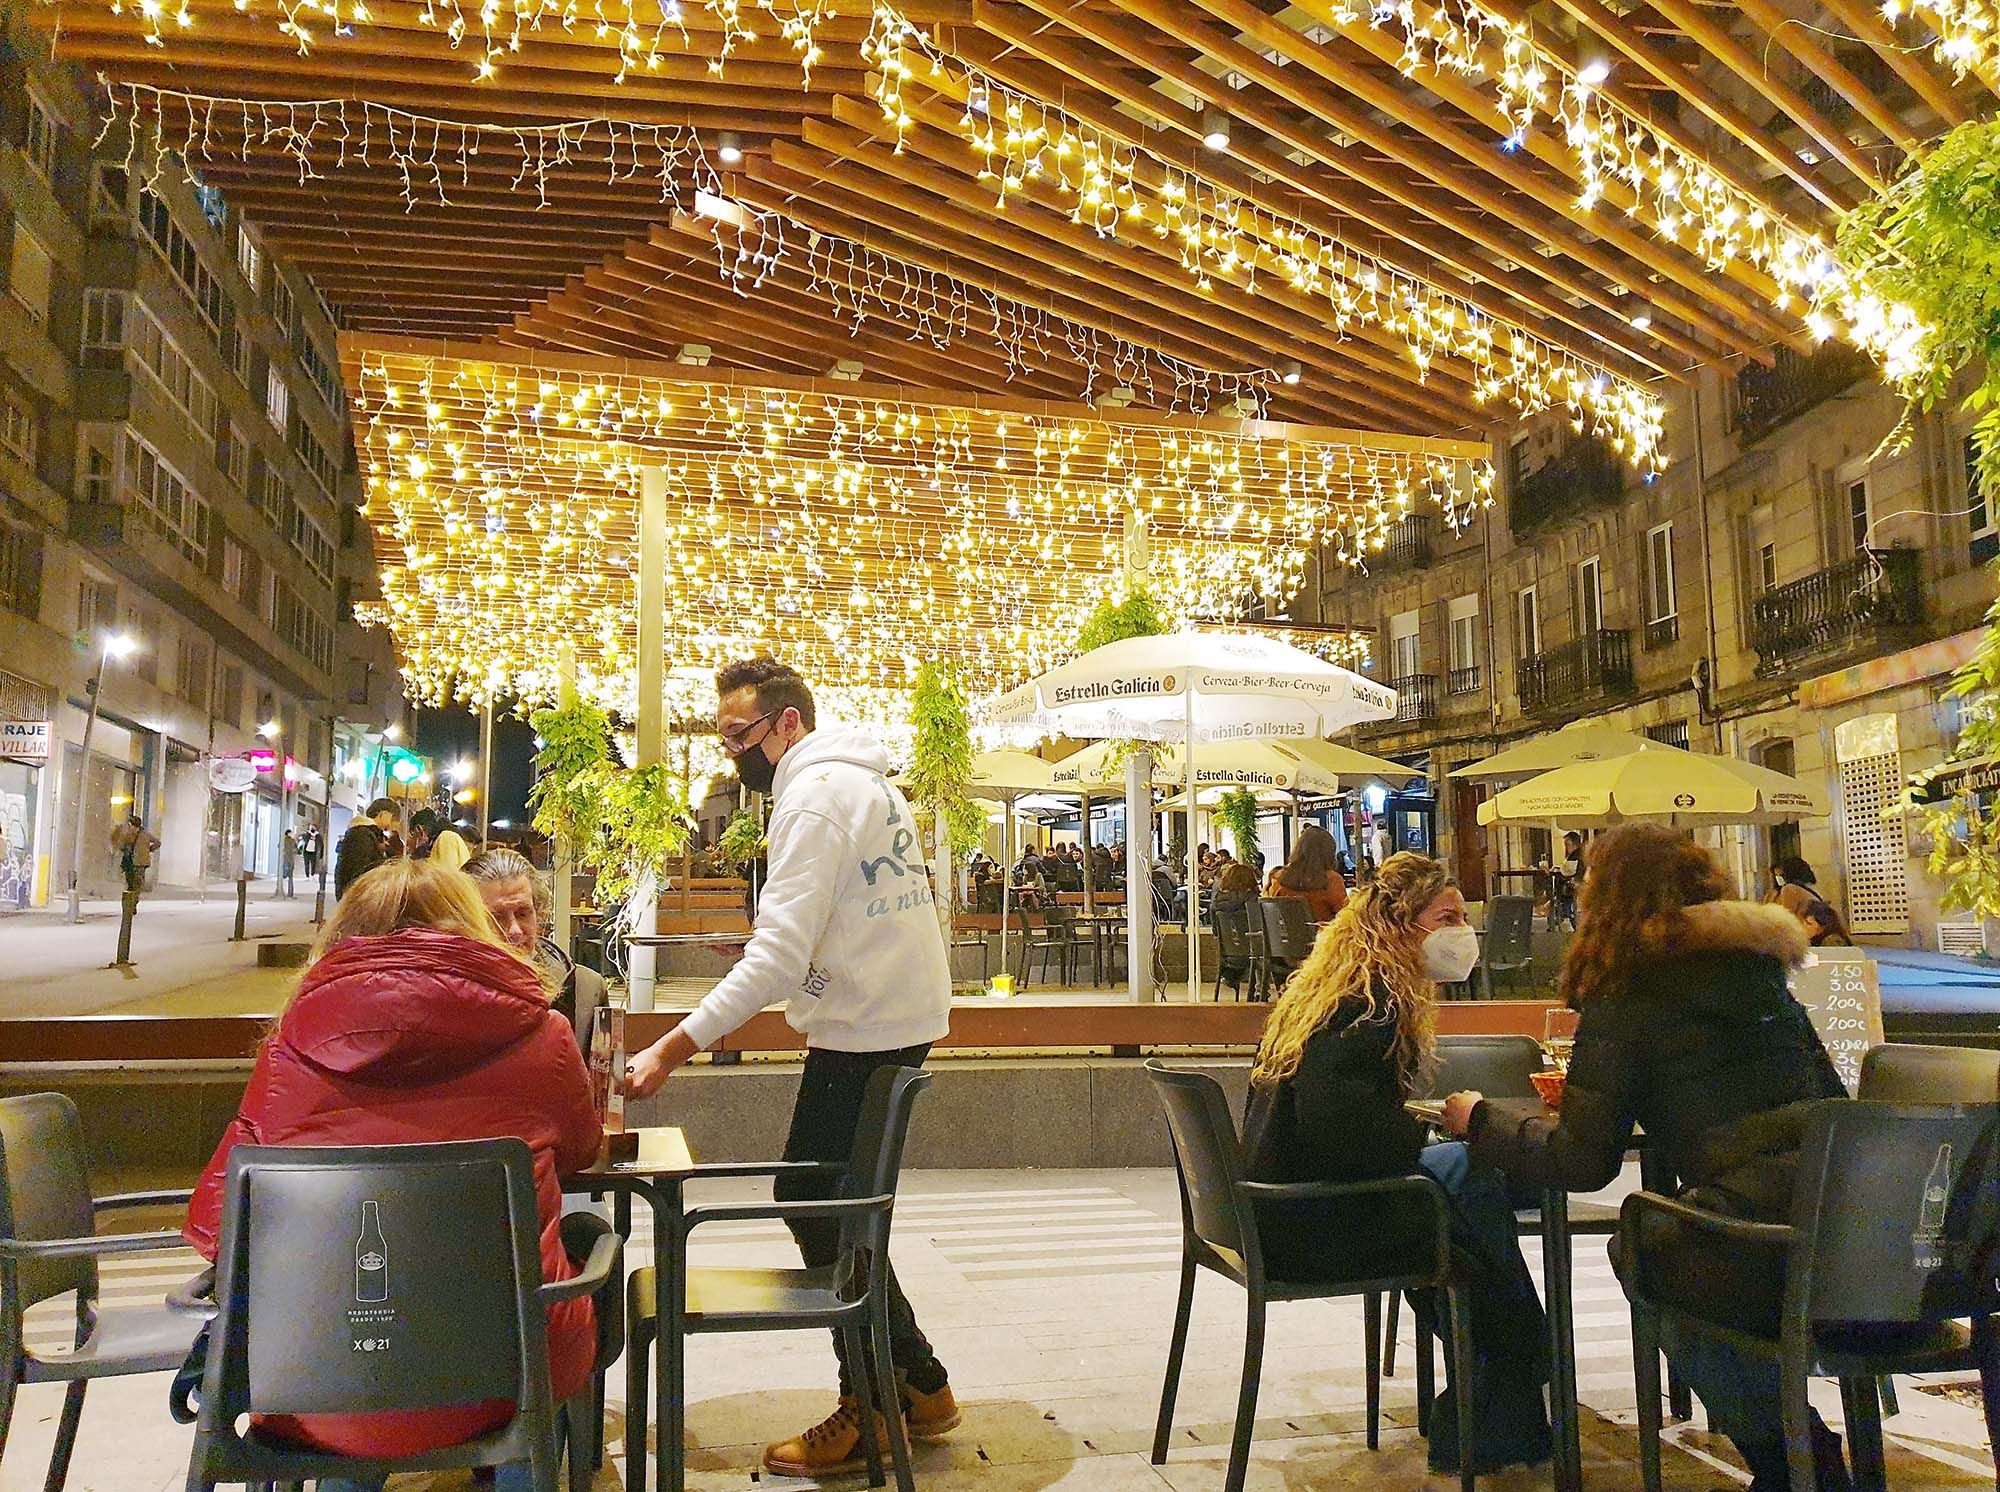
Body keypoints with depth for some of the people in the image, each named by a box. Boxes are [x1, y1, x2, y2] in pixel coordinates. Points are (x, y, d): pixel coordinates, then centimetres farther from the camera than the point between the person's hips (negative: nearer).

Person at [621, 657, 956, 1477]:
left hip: (866, 1033, -10)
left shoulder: (816, 794, -16)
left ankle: (873, 1411, 11)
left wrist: (672, 1048, -26)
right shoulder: (866, 781, 15)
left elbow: (778, 957, -25)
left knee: (816, 1206, -1)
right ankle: (915, 1385, 24)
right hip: (901, 1018, 10)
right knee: (821, 1200, 15)